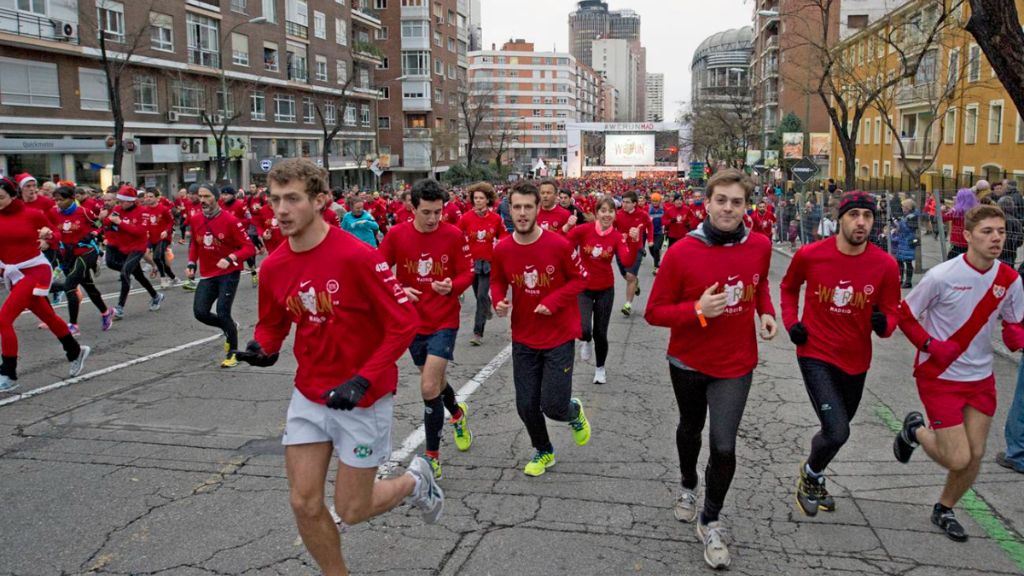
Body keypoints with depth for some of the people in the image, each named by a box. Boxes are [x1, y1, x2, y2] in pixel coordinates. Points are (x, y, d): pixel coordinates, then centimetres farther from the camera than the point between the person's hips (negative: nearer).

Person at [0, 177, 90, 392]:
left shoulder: (32, 214, -7)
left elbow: (56, 234, 5)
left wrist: (49, 238, -16)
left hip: (35, 271, -5)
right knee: (48, 317, 17)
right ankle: (75, 352, 38)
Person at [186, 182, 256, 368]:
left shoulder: (230, 220, -16)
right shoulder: (195, 220, 1)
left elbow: (249, 248, -16)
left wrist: (230, 259, -30)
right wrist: (192, 264, 7)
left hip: (229, 273, -5)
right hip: (207, 275, 5)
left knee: (223, 313, -11)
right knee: (200, 312, -5)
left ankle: (233, 353, 10)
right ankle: (229, 328, 26)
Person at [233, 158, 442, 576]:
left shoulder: (357, 256, -21)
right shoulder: (273, 266, -3)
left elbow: (404, 322, -19)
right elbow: (273, 325, 13)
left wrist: (363, 380, -25)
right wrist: (263, 349, -10)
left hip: (363, 399, -5)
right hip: (309, 396, 5)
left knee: (351, 510, 6)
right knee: (304, 504, 7)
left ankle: (415, 481, 35)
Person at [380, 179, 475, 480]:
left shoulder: (454, 235, -11)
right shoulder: (396, 235, -7)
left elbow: (467, 273, -4)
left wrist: (452, 286, -24)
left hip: (444, 321, -3)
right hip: (412, 319, 3)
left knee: (429, 388, -12)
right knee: (434, 380, 20)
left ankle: (432, 455, 6)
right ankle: (457, 413, 54)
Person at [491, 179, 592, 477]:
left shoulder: (559, 244, -17)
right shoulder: (502, 249, -7)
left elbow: (580, 278, -5)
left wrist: (553, 301, -19)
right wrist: (498, 301, -13)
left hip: (559, 337, -3)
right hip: (523, 339, 3)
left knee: (553, 406, -5)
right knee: (526, 406, 9)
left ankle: (575, 412, 34)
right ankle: (543, 451, 38)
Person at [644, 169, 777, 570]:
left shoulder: (760, 246, -9)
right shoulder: (681, 253, -20)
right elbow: (654, 312, -14)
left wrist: (766, 312, -5)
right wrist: (698, 310, -29)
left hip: (736, 364, 1)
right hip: (688, 362, -1)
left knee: (724, 446, -4)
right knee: (690, 428, 23)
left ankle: (710, 522, 21)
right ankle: (688, 487, 53)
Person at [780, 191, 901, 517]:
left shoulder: (885, 265, -12)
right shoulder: (809, 255, -14)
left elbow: (892, 310, 0)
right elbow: (789, 286, 7)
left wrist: (884, 324, -23)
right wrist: (790, 322, -6)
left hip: (856, 361, 4)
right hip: (816, 355, -3)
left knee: (836, 430, 21)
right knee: (837, 433, -17)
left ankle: (813, 477, 51)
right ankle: (811, 474, 17)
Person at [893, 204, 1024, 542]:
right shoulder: (942, 276, -19)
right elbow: (904, 315, -9)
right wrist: (930, 345, -22)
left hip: (981, 378, 5)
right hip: (939, 376, -5)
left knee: (975, 455, 9)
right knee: (957, 459, -6)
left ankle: (944, 510, 35)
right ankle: (916, 430, 26)